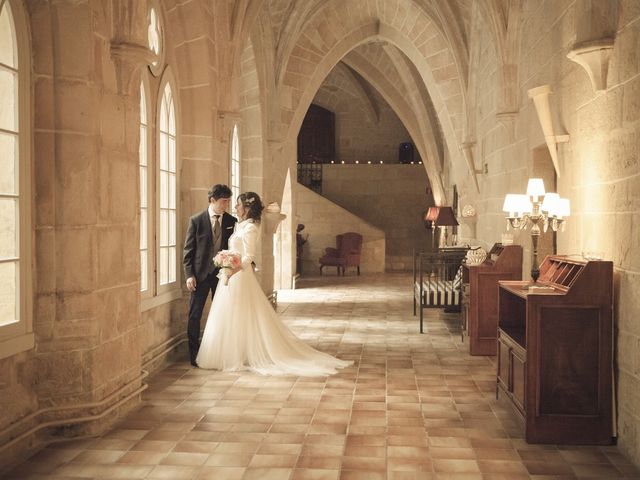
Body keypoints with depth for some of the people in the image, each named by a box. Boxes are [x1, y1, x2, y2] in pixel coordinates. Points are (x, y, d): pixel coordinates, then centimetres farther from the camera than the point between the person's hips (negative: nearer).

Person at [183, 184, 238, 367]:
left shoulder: (231, 221, 2)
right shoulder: (196, 220, -5)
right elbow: (188, 250, -3)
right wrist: (189, 275, -10)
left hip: (222, 274, 2)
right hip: (200, 274, -2)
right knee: (195, 314, 3)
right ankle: (194, 353, 14)